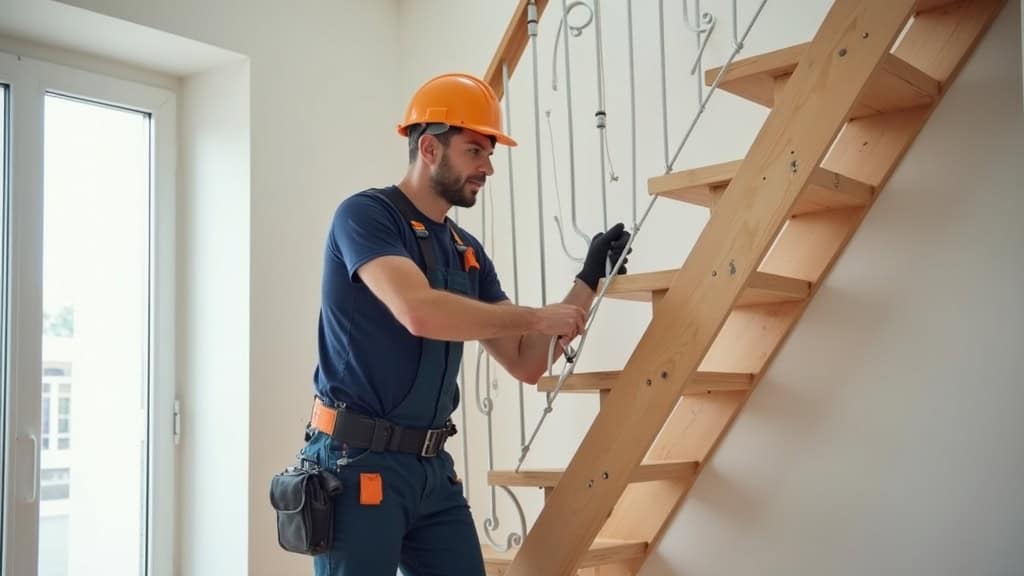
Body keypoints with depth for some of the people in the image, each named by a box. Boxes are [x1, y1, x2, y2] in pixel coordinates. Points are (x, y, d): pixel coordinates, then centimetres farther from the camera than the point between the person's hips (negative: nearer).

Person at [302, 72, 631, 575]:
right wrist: (537, 316, -16)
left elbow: (526, 364, 12)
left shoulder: (469, 252, 12)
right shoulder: (366, 215, -9)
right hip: (359, 461, -7)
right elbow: (419, 312, -28)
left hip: (433, 467, 7)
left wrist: (587, 283, 1)